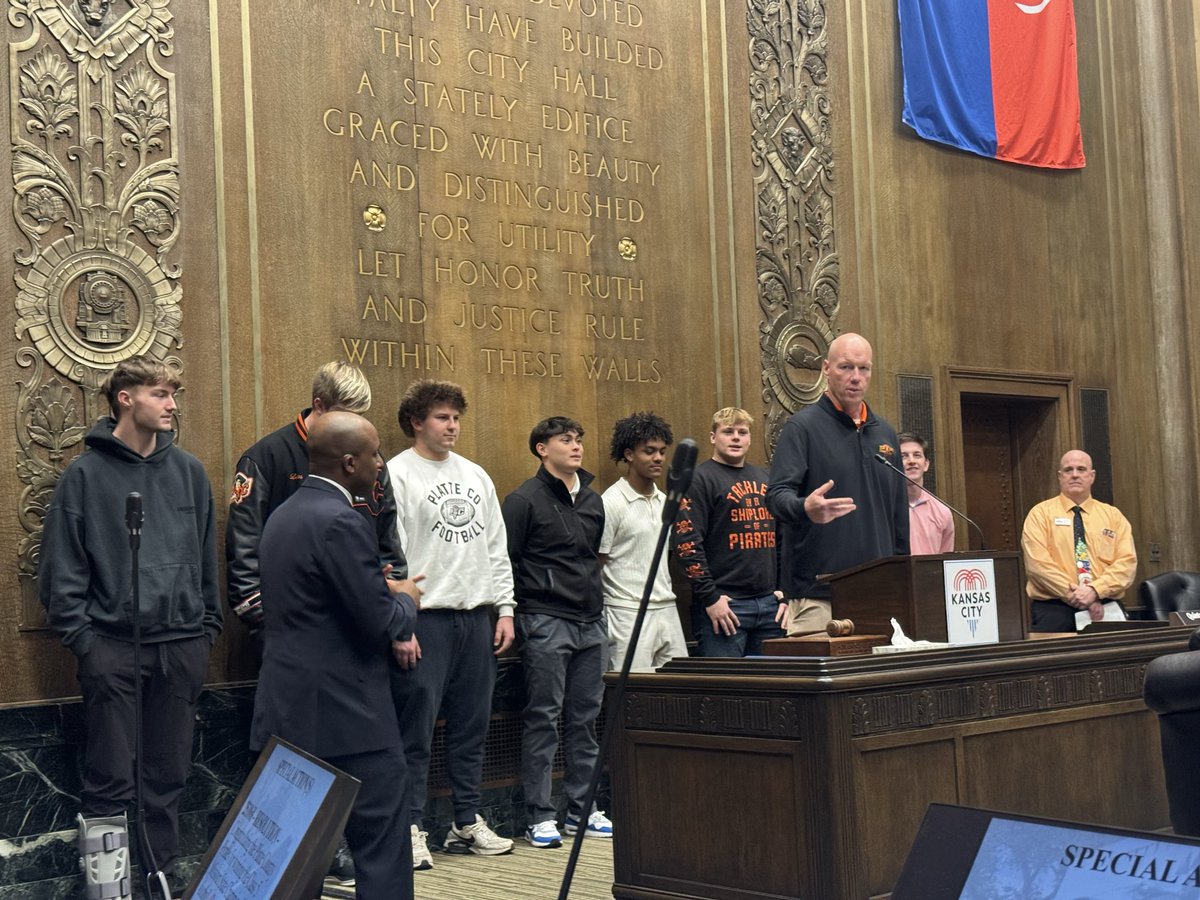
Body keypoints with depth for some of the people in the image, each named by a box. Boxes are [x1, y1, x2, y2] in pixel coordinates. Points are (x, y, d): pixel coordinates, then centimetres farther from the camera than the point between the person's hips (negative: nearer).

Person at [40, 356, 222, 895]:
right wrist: (80, 636, -9)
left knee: (168, 777, 10)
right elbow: (61, 568, -3)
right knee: (109, 782, -1)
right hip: (112, 648, -3)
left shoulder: (188, 471, 9)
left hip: (181, 647, 4)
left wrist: (209, 625, 8)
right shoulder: (85, 475, -1)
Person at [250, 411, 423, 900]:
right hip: (346, 716, -9)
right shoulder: (342, 523, -17)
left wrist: (382, 591, 16)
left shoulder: (282, 516, 13)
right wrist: (406, 600, 2)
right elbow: (382, 625, -18)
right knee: (382, 855, -2)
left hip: (289, 711, 9)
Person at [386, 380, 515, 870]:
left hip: (477, 618, 6)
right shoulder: (396, 475, -5)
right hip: (425, 621, -6)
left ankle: (468, 823, 20)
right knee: (416, 731, -4)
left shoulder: (475, 476, 15)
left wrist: (505, 608, 10)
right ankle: (411, 829, 4)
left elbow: (497, 548, 18)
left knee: (472, 727, 11)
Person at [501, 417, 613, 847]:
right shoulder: (525, 500, -5)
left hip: (591, 622, 6)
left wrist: (595, 599, 16)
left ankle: (582, 809, 18)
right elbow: (504, 561, -7)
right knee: (543, 718, -3)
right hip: (546, 622, -6)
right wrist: (514, 614, -8)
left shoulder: (593, 500, 15)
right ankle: (540, 815, 3)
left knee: (585, 718, 9)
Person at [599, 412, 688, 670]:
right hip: (629, 616, -7)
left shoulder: (664, 502, 14)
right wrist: (599, 625, -11)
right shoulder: (611, 503, -9)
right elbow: (594, 566, -8)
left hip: (667, 610, 7)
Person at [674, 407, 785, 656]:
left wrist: (785, 591, 12)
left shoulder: (764, 478, 18)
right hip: (725, 606, -6)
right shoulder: (700, 479, -3)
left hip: (770, 604, 6)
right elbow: (685, 541, -12)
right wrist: (710, 598, -15)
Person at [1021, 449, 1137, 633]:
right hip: (1053, 610, -2)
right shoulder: (1041, 513, 6)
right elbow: (1038, 563, -6)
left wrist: (1094, 590, -13)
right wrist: (1074, 594, -15)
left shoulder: (1113, 515, 14)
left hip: (1105, 609, 2)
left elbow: (1127, 562, 3)